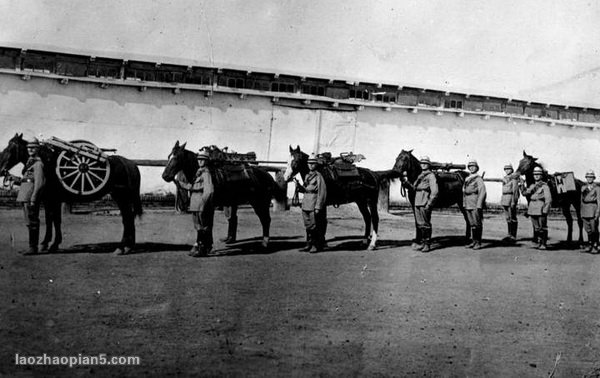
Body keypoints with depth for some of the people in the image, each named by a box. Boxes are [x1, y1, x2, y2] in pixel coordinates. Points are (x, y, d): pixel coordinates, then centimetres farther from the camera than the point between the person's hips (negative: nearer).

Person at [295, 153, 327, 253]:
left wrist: (318, 207, -18)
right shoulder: (307, 176, 13)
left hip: (314, 206, -8)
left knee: (315, 226, -1)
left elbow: (322, 193, -14)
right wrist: (299, 186, -1)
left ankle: (318, 245, 8)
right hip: (306, 206, 8)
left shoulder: (319, 176, -11)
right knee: (308, 226, 13)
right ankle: (309, 244, 22)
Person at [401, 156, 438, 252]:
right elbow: (413, 188, 17)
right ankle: (419, 243, 19)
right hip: (417, 203, 8)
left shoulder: (431, 176, -6)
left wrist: (429, 204, -18)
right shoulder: (420, 176, 19)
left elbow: (434, 192, -13)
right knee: (419, 224, 12)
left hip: (425, 204, -8)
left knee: (425, 224, -2)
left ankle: (427, 244, 5)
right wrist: (406, 182, 3)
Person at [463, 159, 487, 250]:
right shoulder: (467, 179, 14)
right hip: (468, 206, 7)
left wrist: (479, 206, -19)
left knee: (477, 224, -1)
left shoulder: (479, 179, -8)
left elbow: (482, 192, -14)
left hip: (476, 205, -7)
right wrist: (464, 204, 12)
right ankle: (474, 241, 19)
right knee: (472, 224, 12)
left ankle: (478, 242, 4)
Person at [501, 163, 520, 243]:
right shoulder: (505, 179, 14)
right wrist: (502, 200, 18)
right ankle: (510, 234, 17)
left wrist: (513, 201, -21)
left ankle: (514, 237, -2)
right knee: (508, 218, 11)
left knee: (513, 218, -5)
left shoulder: (514, 179, -10)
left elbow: (515, 191, -15)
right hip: (505, 199, 8)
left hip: (511, 198, -8)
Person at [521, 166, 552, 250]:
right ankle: (536, 243, 20)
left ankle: (543, 244, 6)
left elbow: (548, 199, -10)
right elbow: (525, 193, 2)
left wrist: (545, 210, -17)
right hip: (532, 208, 6)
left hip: (541, 209, -6)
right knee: (535, 227, 13)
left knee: (542, 227, 0)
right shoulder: (532, 186, 14)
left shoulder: (545, 186, -5)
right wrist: (522, 185, -11)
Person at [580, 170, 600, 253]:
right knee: (587, 229, 8)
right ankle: (590, 245, 18)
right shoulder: (583, 188, 12)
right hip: (585, 209, 5)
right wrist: (581, 212, 12)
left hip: (593, 208, -5)